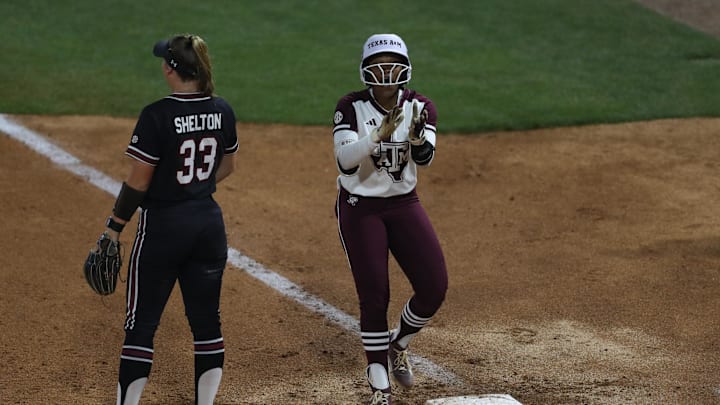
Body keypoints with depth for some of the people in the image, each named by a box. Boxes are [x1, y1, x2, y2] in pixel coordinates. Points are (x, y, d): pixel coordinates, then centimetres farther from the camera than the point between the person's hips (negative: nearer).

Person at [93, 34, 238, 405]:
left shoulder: (157, 116, -18)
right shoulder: (222, 111, 0)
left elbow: (138, 181, -15)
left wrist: (114, 226, -5)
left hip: (163, 226, -6)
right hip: (210, 224, 6)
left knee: (141, 324, 2)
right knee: (207, 322, 12)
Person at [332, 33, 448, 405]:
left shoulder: (420, 107, -5)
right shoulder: (351, 107, -12)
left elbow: (425, 157, -21)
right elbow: (345, 162, -25)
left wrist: (417, 137, -44)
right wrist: (379, 135, -39)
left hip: (404, 205, 3)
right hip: (359, 208, -3)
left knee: (434, 288, -5)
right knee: (374, 295, -5)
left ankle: (398, 345, 25)